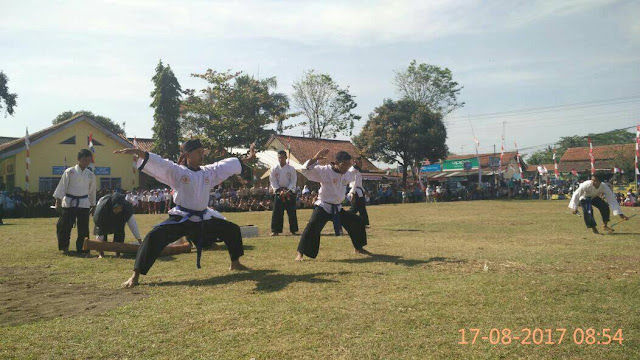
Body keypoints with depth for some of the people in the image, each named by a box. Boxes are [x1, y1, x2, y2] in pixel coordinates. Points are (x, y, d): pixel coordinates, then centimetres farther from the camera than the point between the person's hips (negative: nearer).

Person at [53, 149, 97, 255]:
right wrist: (58, 201, -5)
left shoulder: (90, 175, 6)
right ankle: (64, 247, 16)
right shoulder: (69, 172, -3)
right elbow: (62, 186, -2)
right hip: (68, 203, -2)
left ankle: (81, 248, 16)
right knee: (64, 226, -1)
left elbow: (92, 191, 13)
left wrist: (93, 205, 16)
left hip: (84, 203, 2)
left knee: (83, 227, 3)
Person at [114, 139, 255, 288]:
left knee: (233, 230, 12)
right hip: (181, 218, -5)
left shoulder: (209, 172, 5)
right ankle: (135, 276, -16)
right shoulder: (176, 171, -9)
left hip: (203, 218, 6)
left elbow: (229, 164, 15)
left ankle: (235, 263, 37)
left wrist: (247, 159, 22)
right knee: (154, 237, -27)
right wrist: (137, 151, -37)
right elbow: (156, 162, -22)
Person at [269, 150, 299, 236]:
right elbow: (273, 181, -1)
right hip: (278, 193, 1)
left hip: (289, 193, -1)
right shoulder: (274, 168, 0)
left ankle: (293, 230, 11)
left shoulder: (291, 168, -3)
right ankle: (275, 230, 6)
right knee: (277, 213, -2)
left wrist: (287, 191, -14)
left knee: (292, 212, 1)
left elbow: (293, 181, -3)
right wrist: (279, 190, -11)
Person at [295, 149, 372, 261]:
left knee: (358, 222, 12)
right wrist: (315, 158, -42)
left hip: (337, 208, 7)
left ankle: (359, 248, 34)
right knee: (313, 226, -30)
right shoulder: (324, 171, -18)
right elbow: (306, 170, -29)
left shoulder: (347, 174, 5)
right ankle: (300, 253, -18)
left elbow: (352, 177, 32)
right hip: (323, 206, -7)